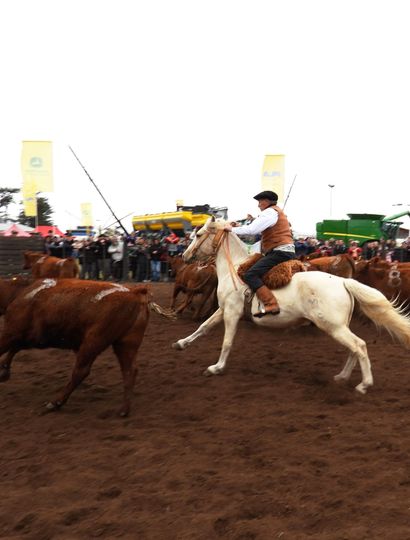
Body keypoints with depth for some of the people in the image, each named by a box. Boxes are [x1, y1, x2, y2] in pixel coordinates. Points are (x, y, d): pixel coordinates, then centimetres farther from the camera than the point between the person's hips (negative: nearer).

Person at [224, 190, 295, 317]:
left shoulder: (270, 212, -7)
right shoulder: (277, 212, 26)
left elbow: (252, 230, -18)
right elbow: (259, 229, 27)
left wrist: (232, 229, -7)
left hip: (279, 252, -11)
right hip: (286, 251, 11)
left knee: (250, 275, -21)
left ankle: (271, 305, -34)